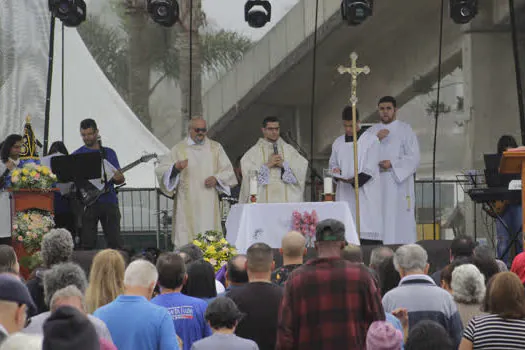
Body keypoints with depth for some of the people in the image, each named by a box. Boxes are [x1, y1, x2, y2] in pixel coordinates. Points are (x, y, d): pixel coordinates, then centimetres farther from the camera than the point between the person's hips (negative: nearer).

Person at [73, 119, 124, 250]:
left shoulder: (109, 153, 15)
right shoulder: (77, 155, 8)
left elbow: (120, 178, 14)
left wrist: (117, 178, -9)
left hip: (109, 201, 2)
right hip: (88, 203, -2)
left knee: (114, 242, -4)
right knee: (88, 244, -4)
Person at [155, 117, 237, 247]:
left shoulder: (215, 148, 14)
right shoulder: (179, 149, 6)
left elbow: (228, 170, 14)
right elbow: (161, 170, 1)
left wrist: (217, 178, -6)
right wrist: (175, 167, -20)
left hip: (209, 204, 2)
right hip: (187, 205, -2)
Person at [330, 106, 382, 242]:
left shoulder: (371, 139, -1)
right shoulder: (338, 142, 16)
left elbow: (370, 169, -7)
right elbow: (332, 162, 22)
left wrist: (355, 179, -22)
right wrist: (335, 170, -2)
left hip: (365, 194, -5)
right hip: (345, 194, 5)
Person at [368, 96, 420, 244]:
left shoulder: (405, 130, 5)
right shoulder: (372, 131, 17)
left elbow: (414, 157, -2)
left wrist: (392, 164, -14)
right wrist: (376, 139, -9)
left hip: (398, 182, -3)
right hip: (378, 185, 3)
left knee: (399, 220, -9)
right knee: (381, 221, -4)